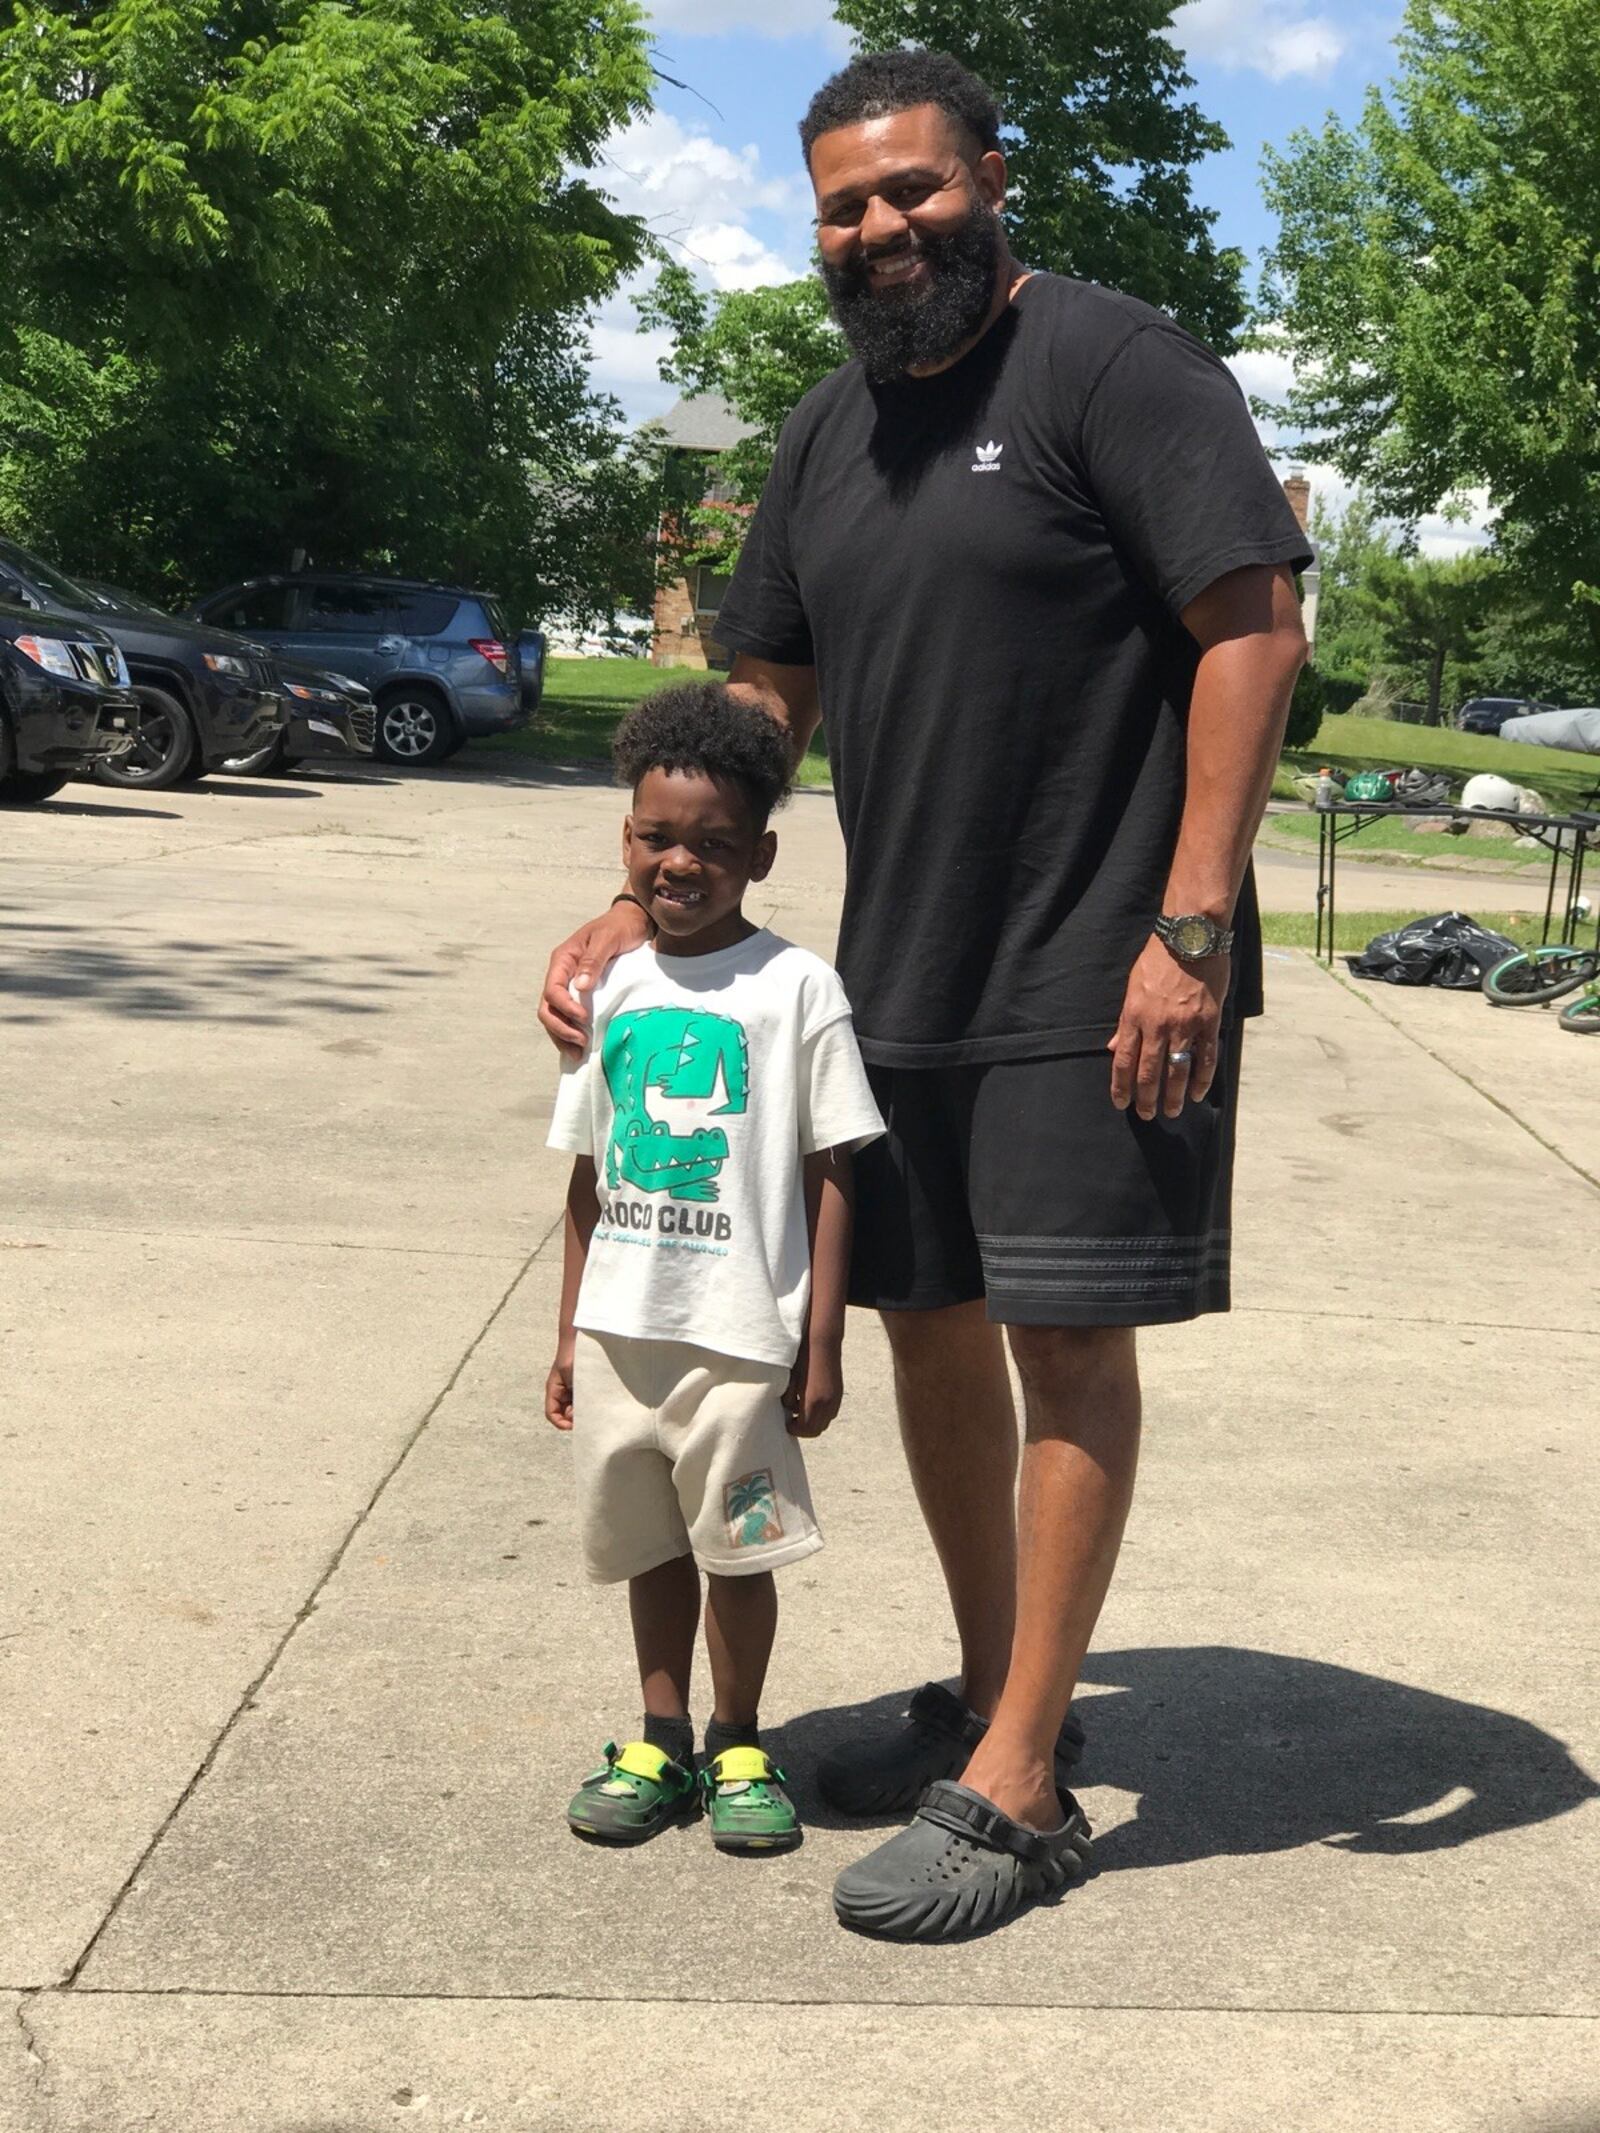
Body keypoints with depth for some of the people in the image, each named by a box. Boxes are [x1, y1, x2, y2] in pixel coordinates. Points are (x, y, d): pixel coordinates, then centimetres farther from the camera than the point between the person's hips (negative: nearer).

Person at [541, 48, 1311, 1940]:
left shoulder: (1112, 364, -9)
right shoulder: (828, 434, 14)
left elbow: (1253, 625, -15)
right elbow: (767, 700, 19)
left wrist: (1190, 926, -21)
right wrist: (642, 908, 8)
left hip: (1096, 983, -7)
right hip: (901, 976, 8)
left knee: (1065, 1339, -3)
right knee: (929, 1324, 13)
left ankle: (1017, 1790, 7)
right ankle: (992, 1693, 31)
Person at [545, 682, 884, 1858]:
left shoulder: (795, 988, -7)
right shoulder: (615, 989, 6)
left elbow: (830, 1176, -6)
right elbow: (590, 1174, 12)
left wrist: (822, 1344, -8)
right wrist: (572, 1334, 12)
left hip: (740, 1335, -4)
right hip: (621, 1330, 5)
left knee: (737, 1550, 5)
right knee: (652, 1546, 16)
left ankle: (739, 1744, 24)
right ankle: (662, 1740, 30)